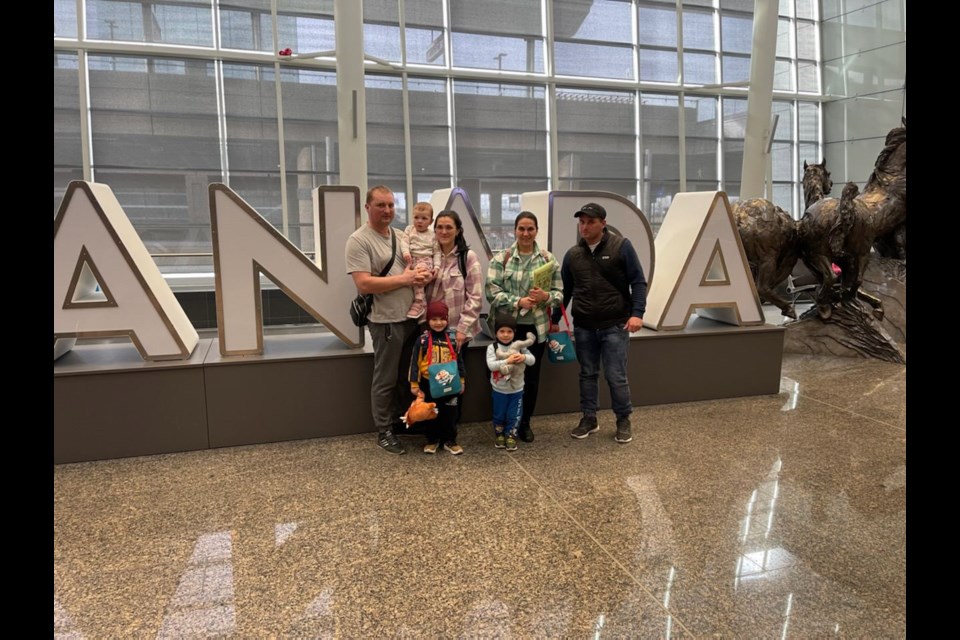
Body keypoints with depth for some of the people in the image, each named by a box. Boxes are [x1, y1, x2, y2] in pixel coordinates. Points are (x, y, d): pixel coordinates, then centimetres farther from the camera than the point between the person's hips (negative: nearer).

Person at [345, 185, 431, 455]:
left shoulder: (401, 236, 12)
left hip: (413, 317, 7)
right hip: (387, 321, -7)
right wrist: (404, 279, -16)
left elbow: (420, 266, 19)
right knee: (386, 380, 4)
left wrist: (423, 274, -6)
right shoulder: (358, 240, -11)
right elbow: (364, 284, -20)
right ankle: (384, 432, 18)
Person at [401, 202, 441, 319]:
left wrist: (436, 266, -6)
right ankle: (422, 303, -4)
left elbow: (437, 252, 7)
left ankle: (418, 303, -26)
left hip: (425, 260, -4)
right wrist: (406, 252, -21)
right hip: (412, 260, 4)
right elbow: (404, 241, -1)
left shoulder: (432, 235, 8)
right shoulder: (409, 229, 13)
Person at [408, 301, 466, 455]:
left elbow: (459, 361, 6)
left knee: (450, 413, 10)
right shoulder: (423, 340, -9)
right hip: (428, 383, -1)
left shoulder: (452, 338, -2)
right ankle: (432, 440, 29)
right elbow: (415, 362, -6)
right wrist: (414, 384, -7)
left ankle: (450, 440, 25)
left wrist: (461, 380, 6)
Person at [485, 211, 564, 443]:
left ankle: (525, 422, 26)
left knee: (532, 376, 9)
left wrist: (546, 296, -19)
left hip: (536, 327, 2)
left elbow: (559, 292, 3)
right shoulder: (501, 258, -1)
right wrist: (518, 302, -21)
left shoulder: (548, 259, 3)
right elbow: (492, 292, -7)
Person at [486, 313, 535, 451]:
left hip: (516, 389, 1)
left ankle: (511, 437, 27)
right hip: (499, 390, -1)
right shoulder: (492, 347, -13)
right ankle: (499, 435, 35)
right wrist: (507, 361, -34)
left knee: (514, 416, 10)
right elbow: (491, 365, -24)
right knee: (499, 415, 15)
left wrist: (524, 357, -30)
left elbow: (533, 360, -8)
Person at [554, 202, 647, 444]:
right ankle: (589, 418, 25)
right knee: (588, 374, 12)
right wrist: (554, 319, 12)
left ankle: (623, 421, 19)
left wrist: (637, 312, -17)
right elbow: (565, 290, 13)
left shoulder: (621, 246, -5)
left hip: (615, 325, -4)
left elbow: (638, 281, -6)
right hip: (583, 326, 4)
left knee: (616, 376, 1)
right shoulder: (573, 254, 7)